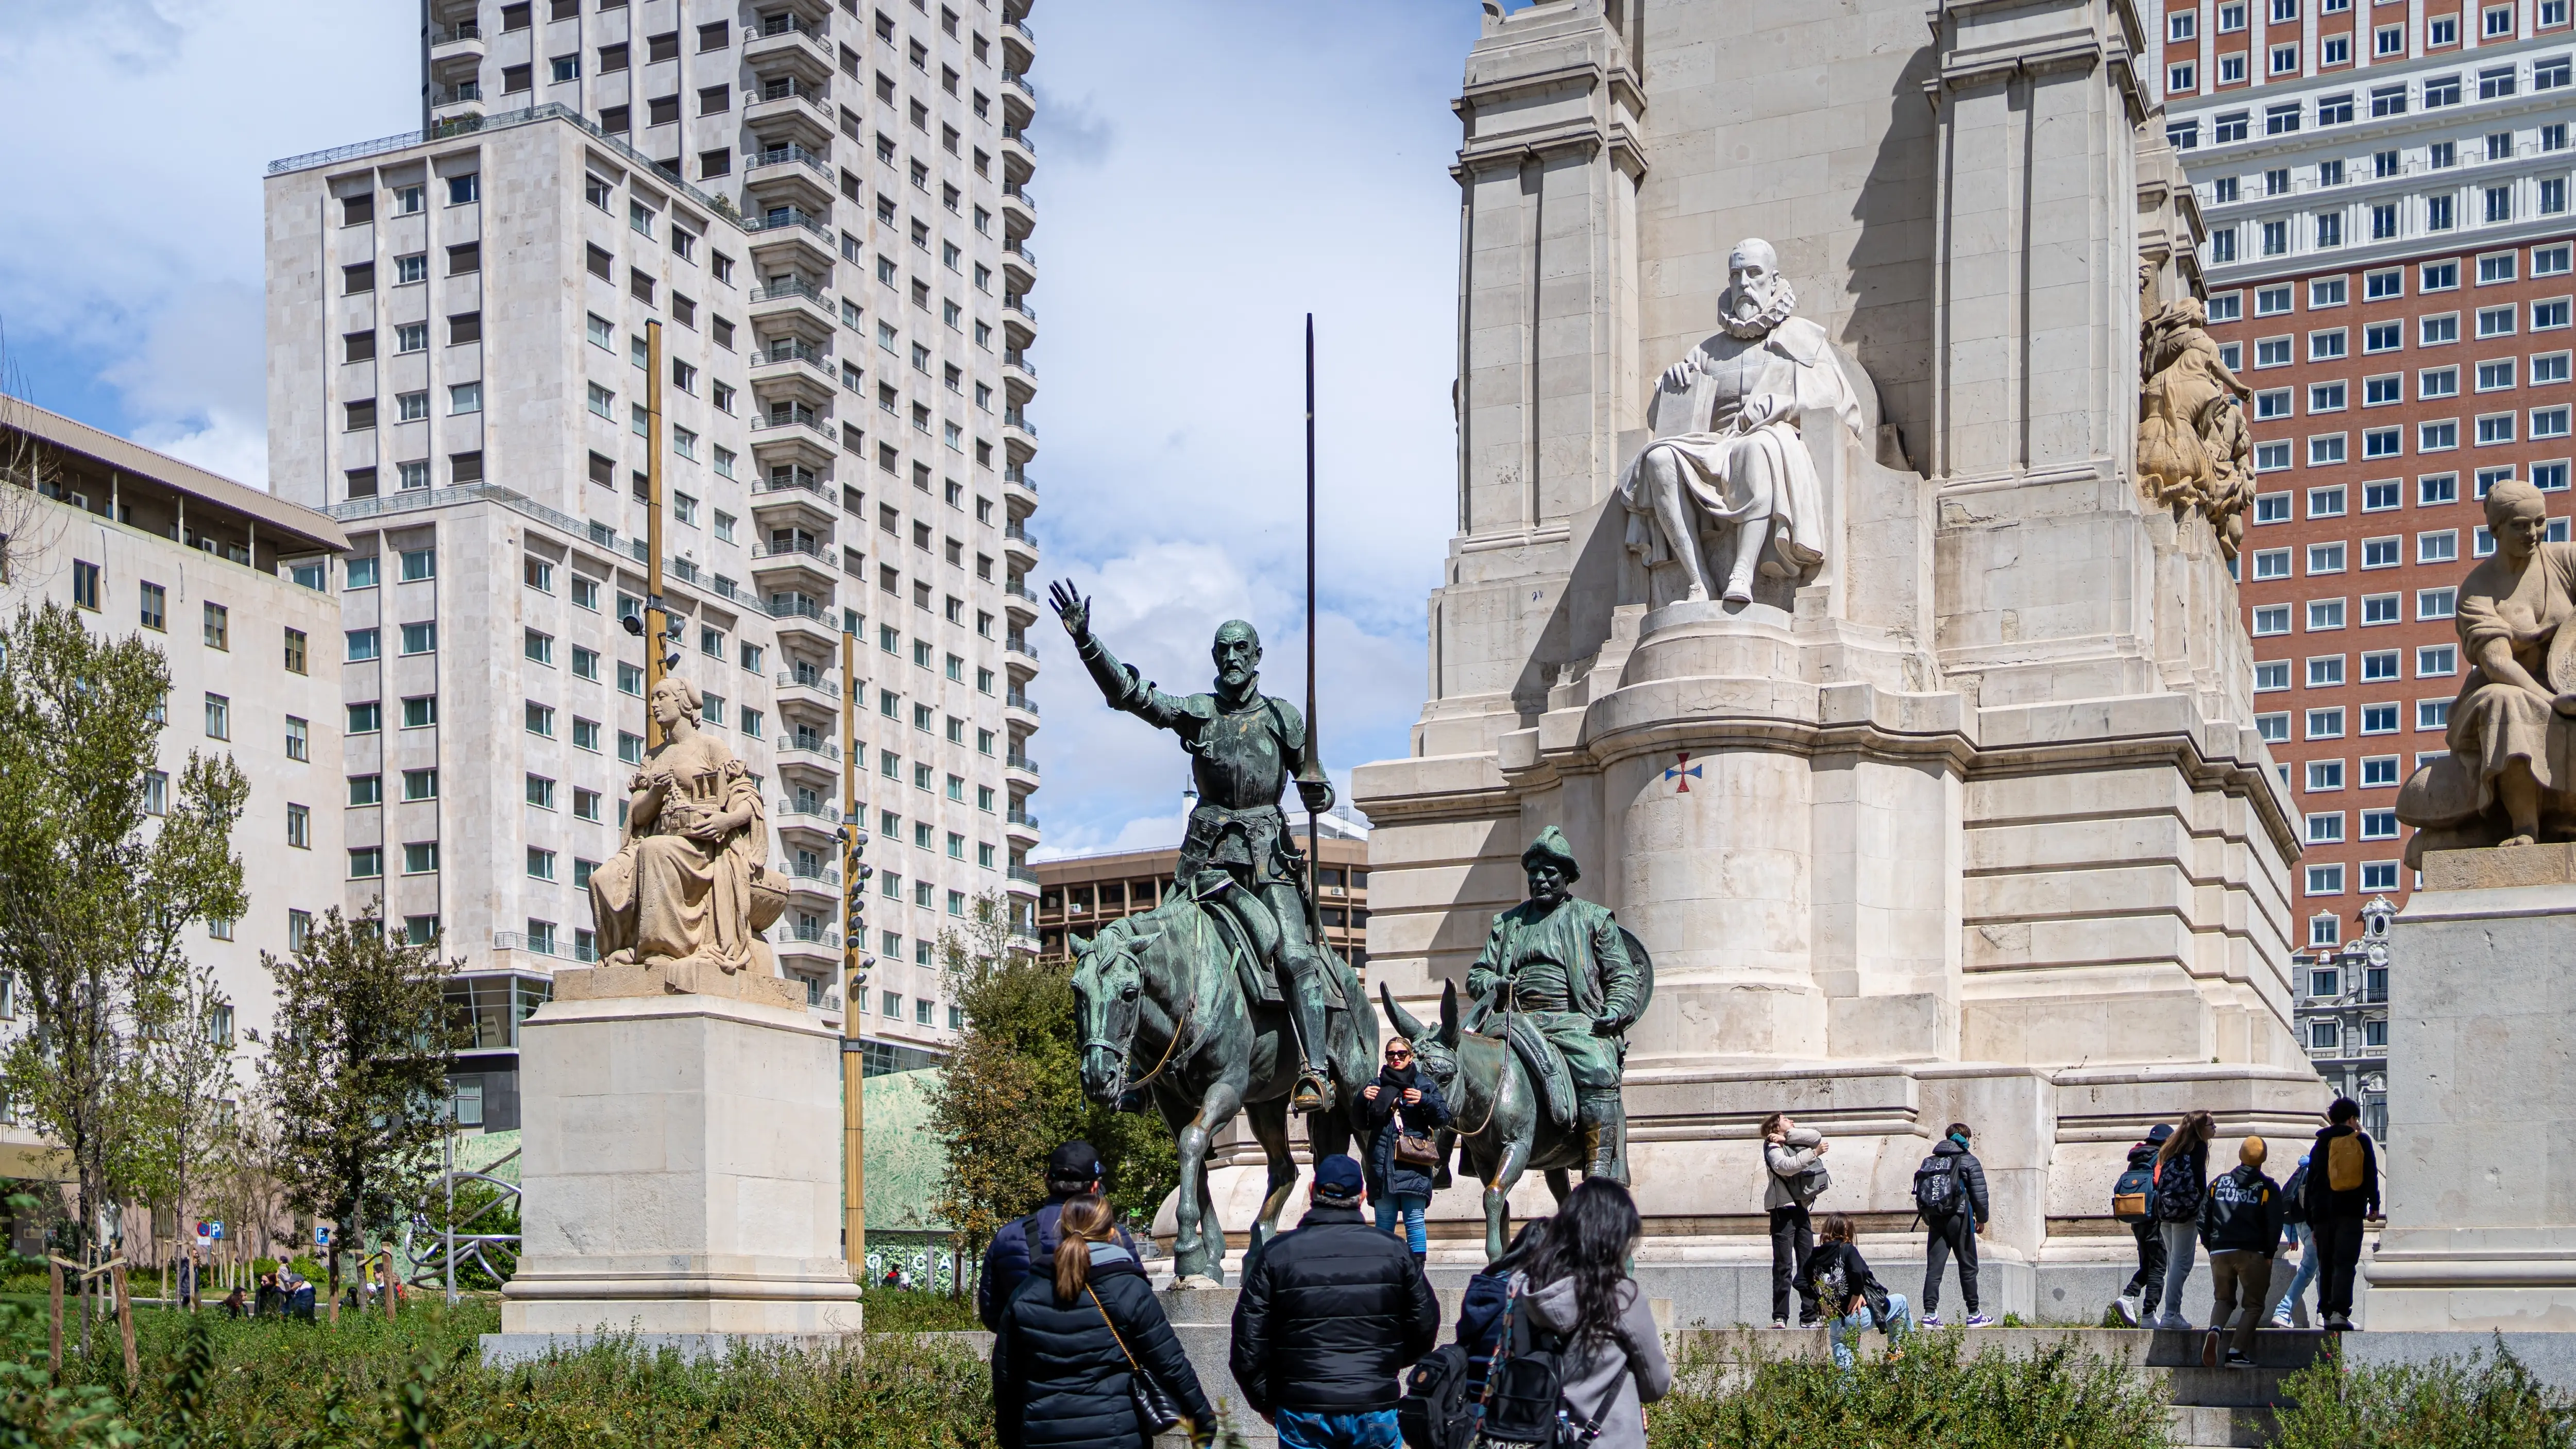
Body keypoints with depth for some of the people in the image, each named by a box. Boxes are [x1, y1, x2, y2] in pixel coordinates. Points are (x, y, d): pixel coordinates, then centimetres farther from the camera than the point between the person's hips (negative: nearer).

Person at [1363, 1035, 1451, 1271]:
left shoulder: (1425, 1084, 9)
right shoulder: (1377, 1085, 14)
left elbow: (1443, 1118, 3)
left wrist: (1425, 1101, -14)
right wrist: (1362, 1098, -5)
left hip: (1413, 1162, -2)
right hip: (1383, 1162, 2)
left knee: (1414, 1220, -6)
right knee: (1384, 1221, 5)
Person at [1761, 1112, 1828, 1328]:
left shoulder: (1797, 1141, 18)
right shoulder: (1773, 1146, -2)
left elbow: (1816, 1137, 1)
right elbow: (1786, 1166, -20)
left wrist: (1787, 1136, -5)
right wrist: (1814, 1153, -18)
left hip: (1801, 1209, 7)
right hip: (1783, 1210, -7)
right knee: (1783, 1266, -9)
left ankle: (1810, 1316, 9)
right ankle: (1779, 1318, -8)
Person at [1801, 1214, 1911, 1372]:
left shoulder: (1815, 1255, 5)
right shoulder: (1847, 1250, -8)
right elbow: (1858, 1272, -27)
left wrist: (1822, 1300, 11)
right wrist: (1856, 1295, -14)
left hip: (1834, 1322, 5)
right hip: (1856, 1314, -5)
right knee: (1900, 1301, 15)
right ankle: (1897, 1350, 25)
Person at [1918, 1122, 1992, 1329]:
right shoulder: (1969, 1161, -2)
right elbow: (1979, 1193, -6)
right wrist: (1981, 1218, 6)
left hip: (1936, 1220, 4)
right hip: (1959, 1219, -4)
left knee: (1933, 1267, 1)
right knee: (1968, 1267, 6)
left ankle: (1930, 1313, -7)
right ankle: (1974, 1315, 11)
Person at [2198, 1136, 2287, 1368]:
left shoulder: (2218, 1183, 9)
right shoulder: (2268, 1188, -1)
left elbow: (2203, 1217, 8)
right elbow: (2274, 1224, -6)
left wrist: (2210, 1245, 18)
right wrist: (2269, 1254, 4)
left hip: (2220, 1252, 3)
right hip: (2253, 1253, -3)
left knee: (2223, 1298, 18)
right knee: (2254, 1305, 7)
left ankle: (2215, 1329, -15)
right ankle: (2238, 1352, -9)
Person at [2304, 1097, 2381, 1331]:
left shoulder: (2320, 1145, 17)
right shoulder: (2362, 1141, 6)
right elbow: (2371, 1175, -1)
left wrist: (2312, 1224, 19)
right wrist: (2374, 1205, 9)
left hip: (2323, 1213, 3)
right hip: (2352, 1212, -3)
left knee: (2326, 1264, 11)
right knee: (2345, 1263, -9)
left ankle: (2325, 1312, 8)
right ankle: (2340, 1312, -22)